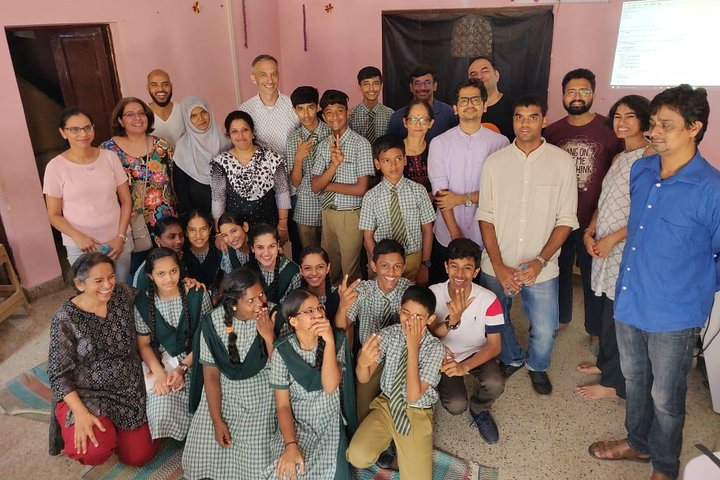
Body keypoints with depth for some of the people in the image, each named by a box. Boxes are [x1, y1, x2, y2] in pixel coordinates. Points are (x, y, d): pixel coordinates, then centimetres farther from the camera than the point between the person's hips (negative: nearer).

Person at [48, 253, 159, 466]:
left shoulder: (124, 294, -7)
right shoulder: (65, 318, -17)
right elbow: (59, 373, -13)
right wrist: (80, 413, -22)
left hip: (129, 388, 4)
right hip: (86, 393, -3)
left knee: (140, 456, 1)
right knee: (95, 452, -27)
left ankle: (114, 426, 30)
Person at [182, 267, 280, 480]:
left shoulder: (275, 315, -18)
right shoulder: (213, 322, -16)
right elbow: (211, 375, -7)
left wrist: (269, 336, -32)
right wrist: (217, 420, -7)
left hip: (263, 397, -1)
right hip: (224, 396, 2)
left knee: (259, 459, -10)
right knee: (205, 450, -1)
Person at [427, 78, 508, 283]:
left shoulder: (500, 142, -1)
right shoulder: (440, 143, 0)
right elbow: (440, 191, -6)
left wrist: (462, 199, -13)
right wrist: (455, 235, -11)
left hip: (486, 237, 0)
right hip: (447, 236, 1)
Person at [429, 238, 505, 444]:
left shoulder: (488, 300, -20)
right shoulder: (433, 294, -18)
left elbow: (494, 346, -16)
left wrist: (465, 367, -33)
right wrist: (452, 320, -36)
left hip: (477, 354, 0)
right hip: (446, 356, 0)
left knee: (495, 384, -31)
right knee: (456, 405, -23)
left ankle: (479, 410, 6)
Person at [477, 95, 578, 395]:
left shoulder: (562, 162, -5)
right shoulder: (495, 161, -3)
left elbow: (566, 220, -3)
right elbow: (486, 217, -2)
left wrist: (541, 260, -14)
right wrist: (498, 265, -10)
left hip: (541, 267, -1)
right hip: (497, 266, 2)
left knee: (544, 330, 4)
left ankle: (537, 366, 37)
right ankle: (511, 360, 46)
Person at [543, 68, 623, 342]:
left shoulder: (608, 129, -5)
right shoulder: (552, 131, 3)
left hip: (594, 220, -3)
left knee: (593, 276, 7)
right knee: (560, 270, 17)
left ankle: (596, 329, 26)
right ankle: (561, 317, 38)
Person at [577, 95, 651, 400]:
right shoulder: (620, 158, 14)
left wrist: (612, 238, -16)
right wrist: (590, 232, 3)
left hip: (628, 249, -8)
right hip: (606, 248, 8)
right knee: (609, 309, 19)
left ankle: (614, 383, 18)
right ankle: (606, 363, 38)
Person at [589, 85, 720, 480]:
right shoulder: (640, 170, -1)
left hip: (673, 314, -5)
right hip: (629, 299, 6)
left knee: (665, 397, 13)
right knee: (634, 379, 24)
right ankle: (638, 443, 48)